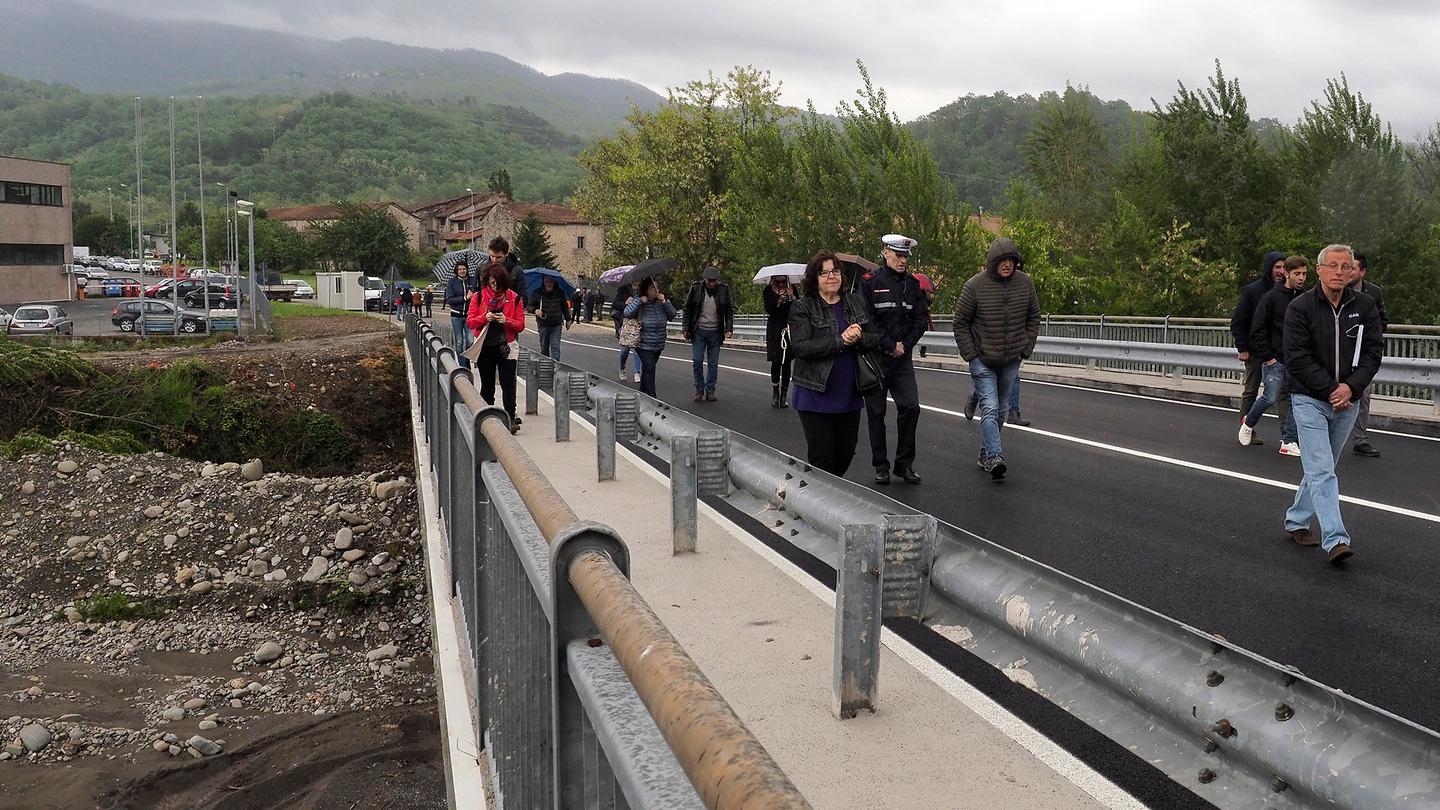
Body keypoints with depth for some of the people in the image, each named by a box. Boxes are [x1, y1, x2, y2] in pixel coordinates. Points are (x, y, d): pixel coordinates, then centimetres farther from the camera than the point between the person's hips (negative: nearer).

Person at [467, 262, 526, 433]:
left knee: (508, 384, -10)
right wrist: (484, 318, -17)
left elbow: (520, 325, 0)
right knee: (487, 385, 11)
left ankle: (510, 418, -12)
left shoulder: (514, 298, 0)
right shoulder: (478, 297, 2)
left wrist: (506, 321, -18)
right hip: (484, 347, 2)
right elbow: (470, 321, 1)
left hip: (506, 347, -1)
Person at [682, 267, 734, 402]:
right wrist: (685, 328, 0)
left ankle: (710, 391, 13)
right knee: (697, 361, -4)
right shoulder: (696, 288, -4)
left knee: (713, 363, 5)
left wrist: (729, 328, -2)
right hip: (698, 331, -1)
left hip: (715, 332, 1)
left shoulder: (724, 289, -2)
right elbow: (687, 309, 3)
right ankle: (699, 390, 10)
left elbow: (729, 310, 6)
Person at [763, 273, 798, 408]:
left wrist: (791, 297, -16)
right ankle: (775, 393, 7)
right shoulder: (769, 291, 4)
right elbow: (768, 309, -9)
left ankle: (784, 395, 7)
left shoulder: (791, 289, 7)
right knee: (776, 362, -5)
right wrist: (779, 298, -22)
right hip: (774, 332, -1)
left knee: (786, 363, 2)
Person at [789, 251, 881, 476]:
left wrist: (858, 338, -14)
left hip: (850, 395, 5)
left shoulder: (857, 302, 11)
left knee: (846, 454, 11)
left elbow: (875, 339, 9)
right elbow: (800, 347, -16)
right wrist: (840, 341, -21)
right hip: (816, 396, -5)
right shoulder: (802, 308, -4)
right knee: (821, 458, -2)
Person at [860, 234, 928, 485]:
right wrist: (890, 346, -12)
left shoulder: (912, 284, 9)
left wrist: (905, 345, -5)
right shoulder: (870, 282, -5)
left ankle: (905, 463, 7)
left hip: (902, 357, 3)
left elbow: (921, 319, 8)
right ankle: (881, 466, 13)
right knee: (876, 412, 3)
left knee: (911, 407, -6)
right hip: (875, 357, -3)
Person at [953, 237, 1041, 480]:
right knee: (989, 408, -15)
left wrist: (1026, 348, 4)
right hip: (983, 360, -4)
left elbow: (1034, 318, 12)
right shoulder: (975, 285, -12)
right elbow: (960, 323, -4)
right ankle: (995, 457, -22)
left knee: (1000, 410, 13)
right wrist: (971, 355, -8)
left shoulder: (1025, 283, -1)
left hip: (1011, 360, 4)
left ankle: (985, 455, 26)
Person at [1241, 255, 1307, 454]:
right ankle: (1248, 422, 22)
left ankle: (1289, 441, 7)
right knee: (1270, 397, -6)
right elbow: (1258, 330, -5)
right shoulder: (1271, 298, -5)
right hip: (1275, 360, -4)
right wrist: (1267, 357, -8)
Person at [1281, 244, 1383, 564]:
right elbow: (1297, 358, -13)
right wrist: (1331, 390, -16)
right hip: (1309, 400, -4)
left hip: (1347, 402, 5)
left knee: (1322, 468, 14)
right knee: (1321, 471, -11)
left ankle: (1297, 522, 29)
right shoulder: (1300, 308, -9)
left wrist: (1351, 387, -15)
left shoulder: (1365, 306, 2)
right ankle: (1335, 540, -18)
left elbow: (1374, 351, 0)